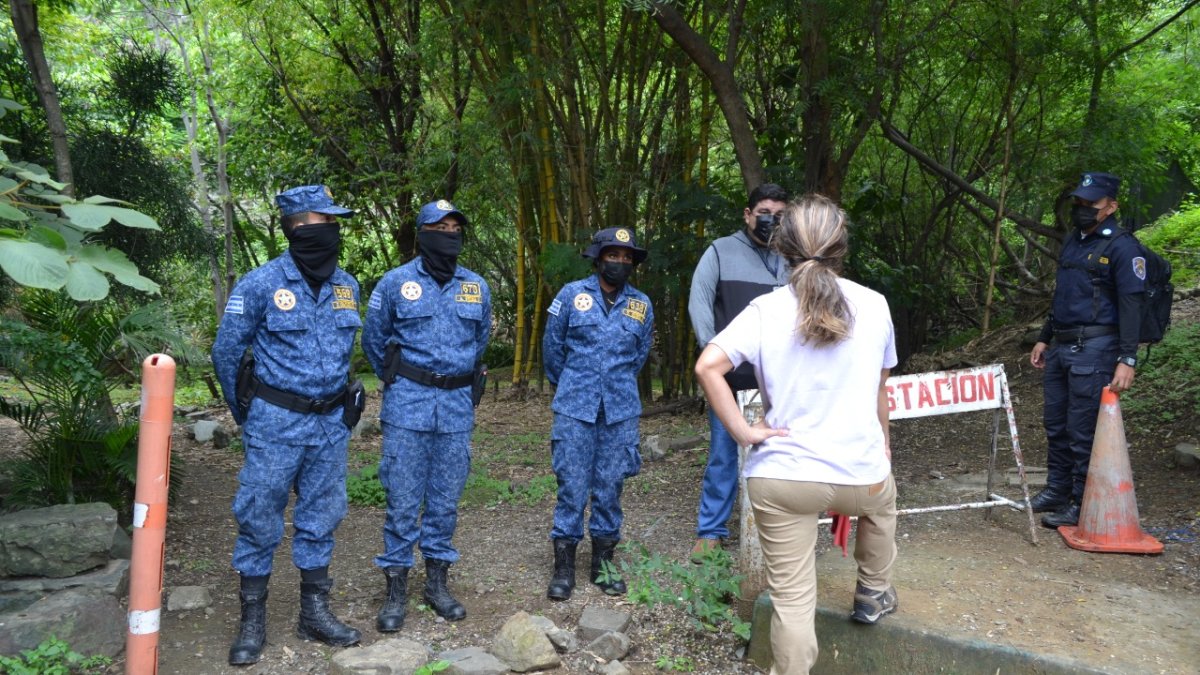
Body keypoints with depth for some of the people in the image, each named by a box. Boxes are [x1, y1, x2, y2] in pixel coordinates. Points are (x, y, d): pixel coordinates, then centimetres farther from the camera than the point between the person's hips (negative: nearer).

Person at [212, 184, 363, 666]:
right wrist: (245, 412, 7)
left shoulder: (347, 287, 4)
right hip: (275, 424, -4)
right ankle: (252, 620, 19)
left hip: (331, 424, 5)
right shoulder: (261, 284, -11)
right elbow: (227, 352, -2)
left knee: (320, 518, 12)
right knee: (259, 521, 4)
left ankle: (314, 612, 25)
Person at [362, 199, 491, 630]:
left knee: (446, 498, 10)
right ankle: (396, 589, 12)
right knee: (403, 499, 0)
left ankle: (438, 581, 23)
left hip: (457, 408, 3)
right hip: (407, 405, -3)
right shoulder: (395, 283, -2)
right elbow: (373, 339, 10)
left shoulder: (477, 287, 7)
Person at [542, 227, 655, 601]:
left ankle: (603, 563, 22)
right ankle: (564, 566, 12)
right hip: (575, 409, -2)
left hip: (620, 411, 2)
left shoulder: (642, 305, 5)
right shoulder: (572, 295, -2)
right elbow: (552, 346, 9)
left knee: (610, 486, 9)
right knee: (572, 486, 0)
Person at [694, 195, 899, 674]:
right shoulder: (874, 306, 1)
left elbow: (707, 367, -19)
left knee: (792, 600, 7)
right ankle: (873, 595, 53)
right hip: (859, 472, 2)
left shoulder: (765, 310, -6)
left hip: (781, 478, -2)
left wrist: (742, 432, -10)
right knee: (881, 500, 38)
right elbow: (879, 390, 13)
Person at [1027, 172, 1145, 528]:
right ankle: (1057, 490, 27)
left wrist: (1127, 359, -20)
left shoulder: (1122, 248, -8)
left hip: (1094, 350, -8)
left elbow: (1131, 306, -13)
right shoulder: (1072, 242, 16)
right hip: (1060, 348, 8)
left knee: (1083, 431, -3)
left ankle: (1081, 504, 8)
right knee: (1055, 424, 14)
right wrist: (1044, 339, 23)